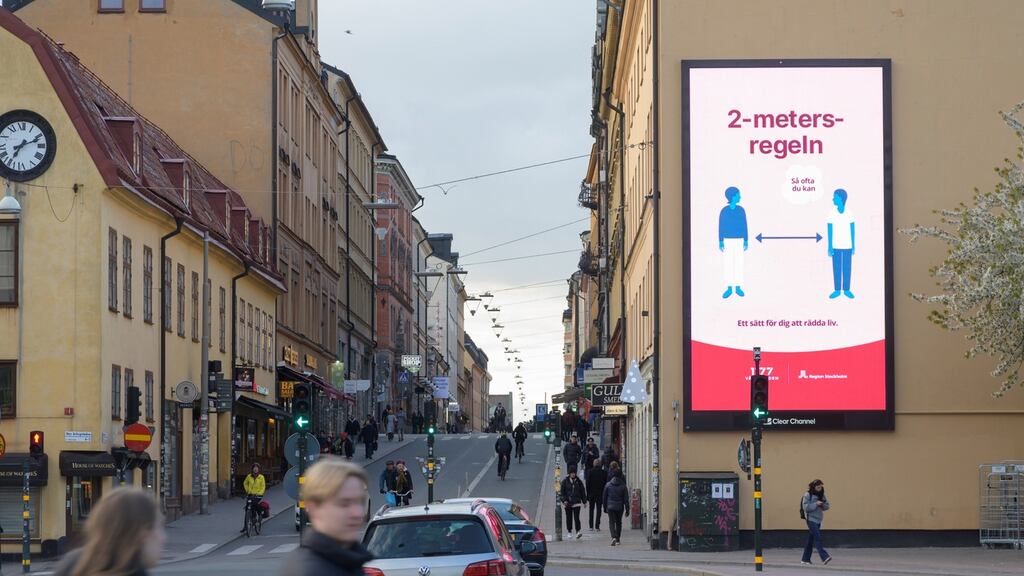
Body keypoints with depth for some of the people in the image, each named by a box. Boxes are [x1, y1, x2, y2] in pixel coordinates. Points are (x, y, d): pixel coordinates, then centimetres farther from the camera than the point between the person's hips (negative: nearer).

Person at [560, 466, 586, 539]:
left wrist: (584, 501, 10)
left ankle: (578, 531, -21)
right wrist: (564, 500, -10)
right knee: (569, 517, 9)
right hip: (567, 503, 1)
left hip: (577, 502, -1)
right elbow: (562, 492, 2)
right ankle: (570, 532, 21)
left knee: (576, 517, -13)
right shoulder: (565, 481, 2)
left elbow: (583, 492, 11)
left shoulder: (578, 481, 5)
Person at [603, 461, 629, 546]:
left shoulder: (608, 485, -4)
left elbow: (604, 497, 2)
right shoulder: (623, 486, -3)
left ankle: (614, 537, -24)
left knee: (611, 522, -1)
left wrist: (604, 507, 12)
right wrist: (627, 509, 1)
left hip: (610, 507, -2)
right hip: (620, 507, 2)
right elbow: (626, 498, -3)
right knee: (619, 522, 16)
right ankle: (618, 539, 23)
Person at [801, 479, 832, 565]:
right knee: (817, 538, -16)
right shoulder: (808, 495, -8)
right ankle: (824, 557, -24)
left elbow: (827, 506, 13)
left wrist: (823, 505, -9)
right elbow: (806, 507, -14)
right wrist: (816, 504, -20)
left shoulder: (821, 495, 10)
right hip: (811, 519, -7)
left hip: (818, 520, 7)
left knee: (811, 539, 10)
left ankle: (805, 559, 17)